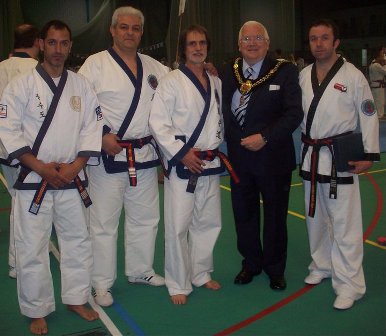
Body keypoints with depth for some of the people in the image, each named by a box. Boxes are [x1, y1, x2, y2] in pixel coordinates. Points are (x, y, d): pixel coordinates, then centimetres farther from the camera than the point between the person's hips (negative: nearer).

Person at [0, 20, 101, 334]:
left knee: (78, 240, 12)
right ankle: (37, 311, 20)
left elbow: (92, 128, 3)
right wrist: (41, 167, -14)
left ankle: (76, 298, 31)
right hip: (33, 179, -3)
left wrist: (75, 166, -9)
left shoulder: (81, 85, 6)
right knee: (32, 247, 2)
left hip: (72, 179, 3)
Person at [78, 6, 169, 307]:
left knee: (145, 217, 16)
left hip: (145, 154, 6)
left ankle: (140, 270, 35)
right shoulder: (96, 64, -4)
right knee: (104, 222, 2)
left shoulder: (154, 67, 11)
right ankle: (102, 283, 17)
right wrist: (101, 136, -17)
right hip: (108, 155, -5)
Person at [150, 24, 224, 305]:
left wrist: (216, 146, 10)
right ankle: (178, 284, 12)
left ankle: (201, 274, 32)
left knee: (209, 222, 14)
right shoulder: (172, 81, -8)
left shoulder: (215, 82, 10)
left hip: (210, 163, 6)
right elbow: (158, 123, -12)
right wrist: (182, 153, -16)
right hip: (182, 163, -6)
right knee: (178, 226, -4)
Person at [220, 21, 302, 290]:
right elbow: (223, 111, 6)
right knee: (244, 213, 12)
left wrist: (265, 137, -19)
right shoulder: (228, 73, 4)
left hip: (273, 157, -3)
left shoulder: (285, 71, -7)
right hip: (239, 156, 3)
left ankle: (275, 268, 30)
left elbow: (294, 113, -12)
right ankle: (251, 263, 33)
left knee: (275, 215, 11)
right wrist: (236, 140, -7)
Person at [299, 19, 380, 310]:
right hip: (311, 155, 6)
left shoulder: (352, 76, -8)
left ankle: (349, 284, 5)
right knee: (316, 217, 17)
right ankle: (322, 265, 35)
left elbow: (369, 116, -5)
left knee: (345, 223, -4)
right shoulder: (303, 75, 7)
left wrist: (369, 155, -9)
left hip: (340, 157, -5)